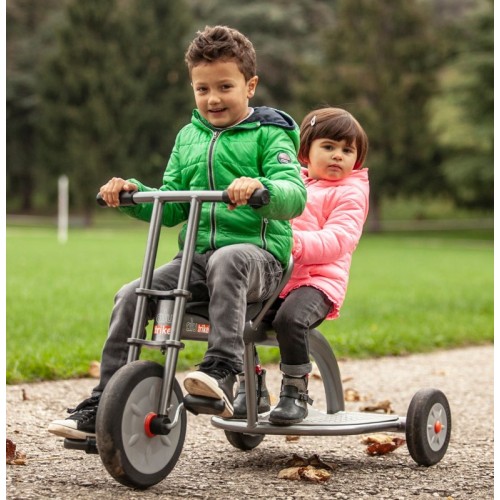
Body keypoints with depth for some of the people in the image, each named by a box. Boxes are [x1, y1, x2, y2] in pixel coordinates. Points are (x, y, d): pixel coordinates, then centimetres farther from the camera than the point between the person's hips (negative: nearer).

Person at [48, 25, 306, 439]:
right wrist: (133, 193, -1)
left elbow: (295, 195, -14)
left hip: (257, 253, -5)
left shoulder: (269, 134, 2)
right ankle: (101, 409, -8)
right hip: (195, 254, 5)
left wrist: (259, 187, -36)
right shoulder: (189, 136, 18)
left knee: (226, 262, -40)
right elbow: (171, 207, 18)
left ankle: (222, 372, -45)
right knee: (130, 298, -14)